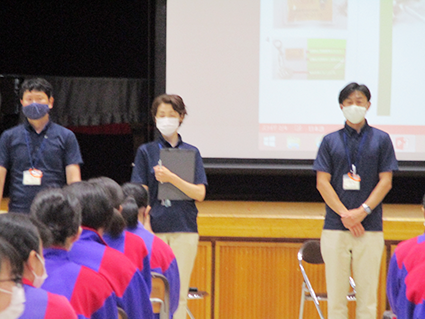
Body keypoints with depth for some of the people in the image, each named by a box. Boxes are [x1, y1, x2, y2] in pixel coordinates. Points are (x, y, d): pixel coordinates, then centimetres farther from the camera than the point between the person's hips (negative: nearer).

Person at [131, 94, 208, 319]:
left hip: (184, 230, 1)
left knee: (179, 292, 0)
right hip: (156, 230, -1)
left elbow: (200, 194, 0)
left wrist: (171, 178, -13)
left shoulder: (191, 153, 9)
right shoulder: (146, 152, 6)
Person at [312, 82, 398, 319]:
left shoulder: (381, 140, 9)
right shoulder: (330, 141, 10)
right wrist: (345, 215, -8)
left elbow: (385, 182, 3)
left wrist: (363, 211, -10)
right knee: (336, 295, 0)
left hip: (370, 228, 0)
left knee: (368, 292, -1)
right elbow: (322, 182, 3)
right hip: (335, 227, 1)